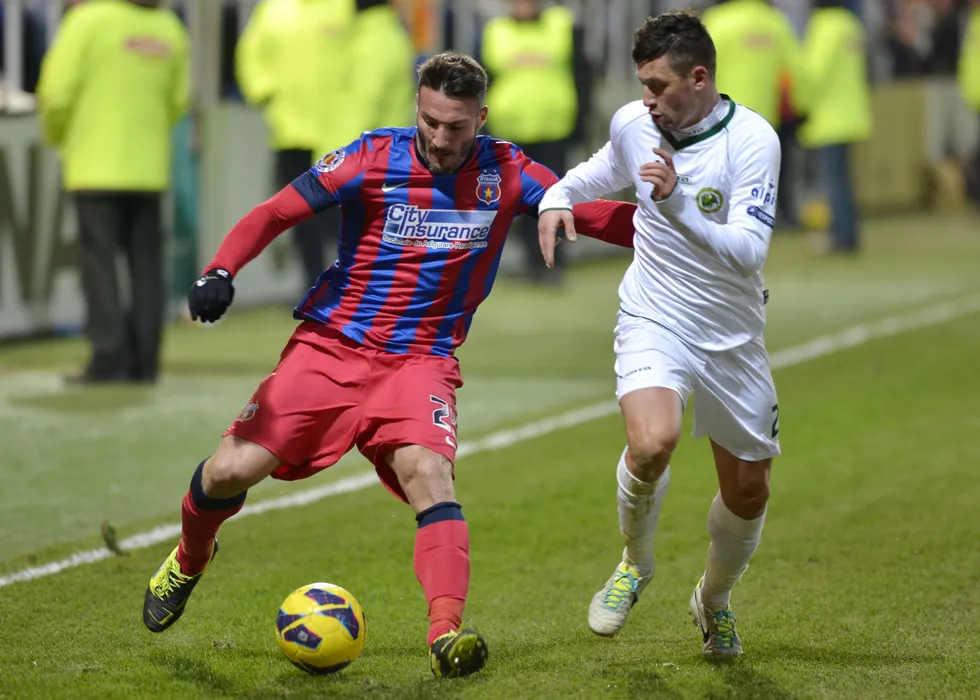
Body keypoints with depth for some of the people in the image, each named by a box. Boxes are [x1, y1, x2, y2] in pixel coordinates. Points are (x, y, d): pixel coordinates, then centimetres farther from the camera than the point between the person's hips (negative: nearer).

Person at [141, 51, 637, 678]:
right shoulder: (375, 157, -8)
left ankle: (447, 632, -38)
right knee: (232, 470, -8)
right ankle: (188, 561, 26)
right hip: (329, 345, 0)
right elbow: (279, 211, -10)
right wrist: (221, 272, -25)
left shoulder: (507, 174, -2)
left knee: (427, 472, -28)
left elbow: (600, 215, 1)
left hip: (421, 360, 0)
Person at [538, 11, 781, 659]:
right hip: (655, 321, 0)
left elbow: (748, 252, -26)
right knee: (651, 444, -28)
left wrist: (678, 202, -37)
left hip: (732, 337, 0)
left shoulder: (753, 139, -18)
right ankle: (637, 562, 2)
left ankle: (715, 599, 40)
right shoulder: (633, 124, -5)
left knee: (748, 492, 9)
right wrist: (558, 197, 0)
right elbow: (602, 173, 20)